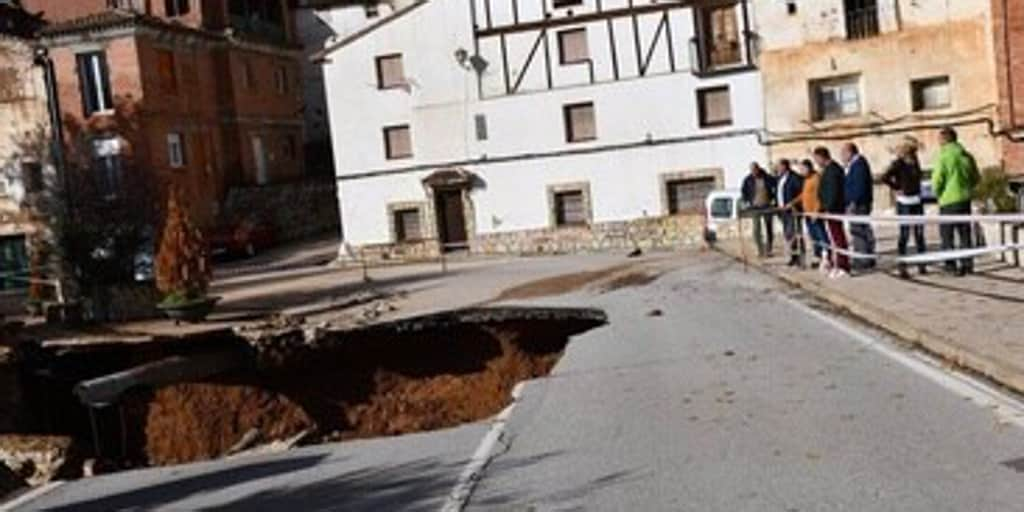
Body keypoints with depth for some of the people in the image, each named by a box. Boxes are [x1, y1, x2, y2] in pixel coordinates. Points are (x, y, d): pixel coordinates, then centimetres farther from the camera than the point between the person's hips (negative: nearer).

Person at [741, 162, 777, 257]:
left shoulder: (768, 177, -5)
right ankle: (760, 250, 1)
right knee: (757, 230, -5)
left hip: (767, 206, 0)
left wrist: (773, 199, -2)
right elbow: (743, 191, 9)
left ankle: (768, 250, 15)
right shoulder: (748, 179, -2)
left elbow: (776, 187, 5)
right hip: (755, 207, 0)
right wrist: (746, 202, 0)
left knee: (769, 229, 5)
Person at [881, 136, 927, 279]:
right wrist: (896, 188, -13)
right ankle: (902, 268, 3)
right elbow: (885, 177, -23)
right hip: (904, 203, -6)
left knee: (920, 234, 8)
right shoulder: (898, 164, -10)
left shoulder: (915, 162, 9)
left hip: (917, 201, 6)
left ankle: (922, 265, 16)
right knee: (904, 235, -2)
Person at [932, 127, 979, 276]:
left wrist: (938, 194, 3)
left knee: (947, 234, 3)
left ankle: (950, 265, 2)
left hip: (949, 201, -6)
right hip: (965, 199, 6)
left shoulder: (943, 157, -13)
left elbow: (937, 181, -14)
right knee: (965, 233, 13)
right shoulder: (967, 156, 5)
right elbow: (975, 179, 11)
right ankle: (967, 264, 14)